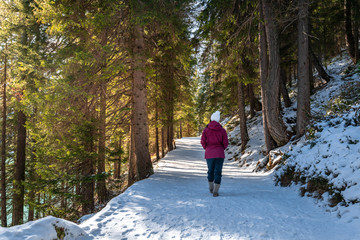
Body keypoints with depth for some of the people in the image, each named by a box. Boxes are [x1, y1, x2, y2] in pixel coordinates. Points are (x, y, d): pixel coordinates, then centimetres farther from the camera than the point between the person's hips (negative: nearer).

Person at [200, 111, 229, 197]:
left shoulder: (206, 130, -4)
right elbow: (226, 143, -3)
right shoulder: (222, 130, -3)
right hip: (220, 154, -1)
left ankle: (211, 188, 34)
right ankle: (215, 191, -5)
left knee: (210, 171, 20)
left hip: (209, 154, 1)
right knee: (218, 172, 2)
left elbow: (203, 142, -5)